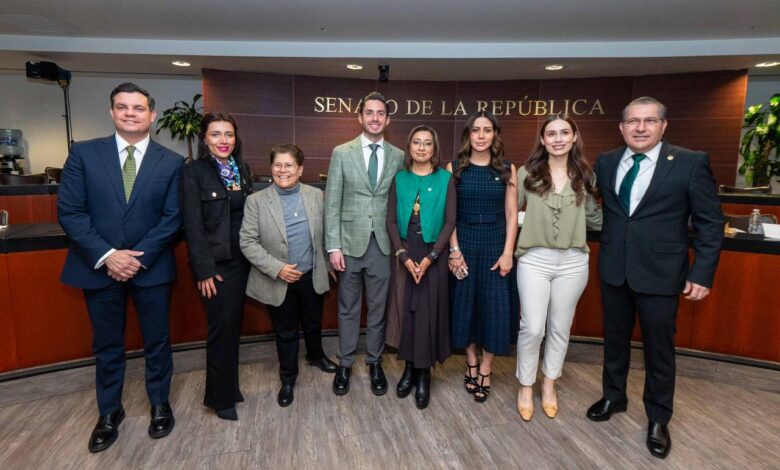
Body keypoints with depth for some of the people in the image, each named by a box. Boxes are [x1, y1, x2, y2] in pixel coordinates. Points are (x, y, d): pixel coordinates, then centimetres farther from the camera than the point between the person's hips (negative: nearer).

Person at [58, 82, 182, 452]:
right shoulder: (84, 153, -1)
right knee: (106, 344, 15)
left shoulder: (171, 162, -2)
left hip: (151, 266, 0)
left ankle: (160, 403, 34)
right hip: (99, 266, 1)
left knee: (157, 340, 12)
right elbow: (69, 211, -5)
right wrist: (107, 255, -16)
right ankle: (109, 412, 35)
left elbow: (173, 217, -6)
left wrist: (138, 257, -14)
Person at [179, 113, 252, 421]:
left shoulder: (242, 169, 8)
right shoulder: (193, 172, -8)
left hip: (241, 260, 5)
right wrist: (204, 270, -15)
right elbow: (193, 225, -12)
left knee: (234, 325, 13)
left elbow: (249, 214, 10)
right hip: (215, 262, -5)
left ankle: (228, 385, 32)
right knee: (221, 327, 2)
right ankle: (221, 396, 21)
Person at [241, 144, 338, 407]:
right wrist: (277, 268, -20)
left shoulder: (316, 196, -4)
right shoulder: (257, 201, -11)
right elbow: (248, 242, -12)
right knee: (285, 333, 14)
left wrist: (327, 265, 6)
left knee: (313, 324, 23)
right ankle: (288, 377, 37)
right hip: (278, 282, -2)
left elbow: (324, 233, 5)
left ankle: (316, 356, 52)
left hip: (312, 277, 2)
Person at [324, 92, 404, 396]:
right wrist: (333, 246, -8)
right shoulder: (342, 153, 0)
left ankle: (375, 363, 30)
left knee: (378, 308, 12)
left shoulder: (398, 156, 4)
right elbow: (332, 203, -3)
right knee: (348, 309, 12)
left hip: (383, 244, 1)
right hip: (350, 242, -1)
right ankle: (345, 364, 29)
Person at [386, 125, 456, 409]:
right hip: (405, 254, 2)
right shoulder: (399, 179, 5)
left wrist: (430, 257, -13)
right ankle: (409, 368, 24)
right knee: (406, 310, 7)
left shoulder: (445, 179, -1)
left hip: (433, 254, -2)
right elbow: (391, 221, 1)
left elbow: (450, 222, -4)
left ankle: (424, 374, 18)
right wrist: (404, 256, -10)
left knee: (429, 312, 3)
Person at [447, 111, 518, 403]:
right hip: (464, 244, 0)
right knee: (465, 304, 8)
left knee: (494, 307, 3)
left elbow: (511, 214, 1)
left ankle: (485, 370, 20)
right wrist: (454, 250, -8)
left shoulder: (507, 170, 2)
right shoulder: (454, 168, 1)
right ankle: (471, 363, 28)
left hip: (496, 246, 0)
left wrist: (508, 252, -7)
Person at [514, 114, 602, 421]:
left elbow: (594, 218, 13)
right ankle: (525, 387, 23)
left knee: (560, 328, 14)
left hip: (573, 262, 2)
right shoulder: (527, 173, -2)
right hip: (534, 259, -2)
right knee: (532, 328, -1)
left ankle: (549, 385, 35)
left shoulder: (584, 175, 4)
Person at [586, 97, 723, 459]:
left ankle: (658, 419, 32)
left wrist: (703, 274, -9)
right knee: (614, 340, 18)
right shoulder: (606, 162, 2)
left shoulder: (691, 163, -7)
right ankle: (613, 396, 40)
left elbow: (710, 223, -5)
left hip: (660, 273, -3)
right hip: (613, 270, 3)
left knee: (659, 349, 11)